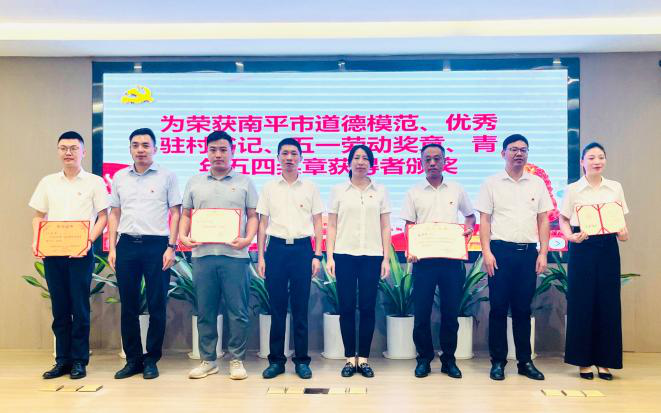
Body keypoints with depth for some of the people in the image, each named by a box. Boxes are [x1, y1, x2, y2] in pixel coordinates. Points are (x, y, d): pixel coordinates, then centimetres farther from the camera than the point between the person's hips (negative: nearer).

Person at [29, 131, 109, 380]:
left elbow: (103, 217, -1)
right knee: (59, 307, 8)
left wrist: (89, 240, -15)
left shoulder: (94, 182, 2)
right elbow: (38, 216, 14)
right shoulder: (48, 182, 12)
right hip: (52, 252, 3)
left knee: (79, 306, -1)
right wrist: (36, 241, -3)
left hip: (81, 253, -3)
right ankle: (62, 359, 17)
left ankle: (79, 360, 9)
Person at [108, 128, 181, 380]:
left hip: (156, 245, -3)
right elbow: (114, 214, 14)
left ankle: (151, 359, 14)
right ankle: (133, 359, 18)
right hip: (127, 245, 3)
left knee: (156, 305, 2)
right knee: (128, 305, 7)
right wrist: (112, 248, 6)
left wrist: (171, 247, -7)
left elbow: (175, 213, 1)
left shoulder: (167, 177, 3)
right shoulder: (120, 177, 12)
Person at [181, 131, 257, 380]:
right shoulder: (195, 183, 15)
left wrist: (248, 238, -11)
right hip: (202, 254, 3)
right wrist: (183, 236, -2)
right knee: (205, 311, 8)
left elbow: (253, 216, 5)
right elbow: (186, 214, 16)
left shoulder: (244, 182, 8)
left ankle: (236, 360, 13)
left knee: (237, 311, 0)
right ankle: (208, 360, 20)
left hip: (234, 255, -2)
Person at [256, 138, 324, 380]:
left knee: (300, 308, 3)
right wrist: (260, 256, 2)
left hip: (302, 248, -1)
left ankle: (302, 360, 14)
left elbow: (317, 223, 6)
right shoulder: (269, 188, 8)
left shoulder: (310, 188, 6)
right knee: (277, 307, 5)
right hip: (276, 248, 1)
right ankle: (276, 360, 15)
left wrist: (317, 255, -2)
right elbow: (262, 224, 9)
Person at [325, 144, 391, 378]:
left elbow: (385, 227, 7)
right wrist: (329, 256, -2)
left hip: (372, 256, 0)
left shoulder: (380, 191, 9)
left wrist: (386, 258, 1)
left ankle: (363, 358, 13)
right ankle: (350, 358, 13)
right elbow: (332, 226, 6)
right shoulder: (338, 191, 7)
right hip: (344, 255, 0)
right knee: (346, 308, 2)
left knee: (368, 308, 2)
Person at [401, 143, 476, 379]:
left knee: (450, 311, 6)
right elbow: (409, 226, 5)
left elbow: (470, 216, 20)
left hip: (452, 258, 1)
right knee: (422, 311, 2)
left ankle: (448, 359, 19)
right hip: (424, 259, -1)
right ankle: (424, 358, 17)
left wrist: (469, 227, -2)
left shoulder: (457, 190, 9)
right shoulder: (414, 193, 6)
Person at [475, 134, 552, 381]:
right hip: (500, 250, -2)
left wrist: (543, 254, 3)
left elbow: (543, 221, 10)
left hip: (529, 252, 2)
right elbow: (484, 220, 1)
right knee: (498, 307, 1)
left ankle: (525, 361, 17)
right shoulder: (492, 184, 4)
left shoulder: (537, 184, 11)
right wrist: (487, 252, -8)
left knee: (523, 308, 8)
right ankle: (498, 361, 10)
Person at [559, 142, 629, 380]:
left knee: (608, 302, 4)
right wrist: (570, 236, -14)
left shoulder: (615, 188, 9)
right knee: (582, 302, 0)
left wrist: (623, 233, -8)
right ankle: (583, 361, 12)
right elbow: (563, 220, 4)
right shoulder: (573, 190, 2)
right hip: (582, 247, -2)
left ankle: (604, 360, 16)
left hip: (608, 247, 2)